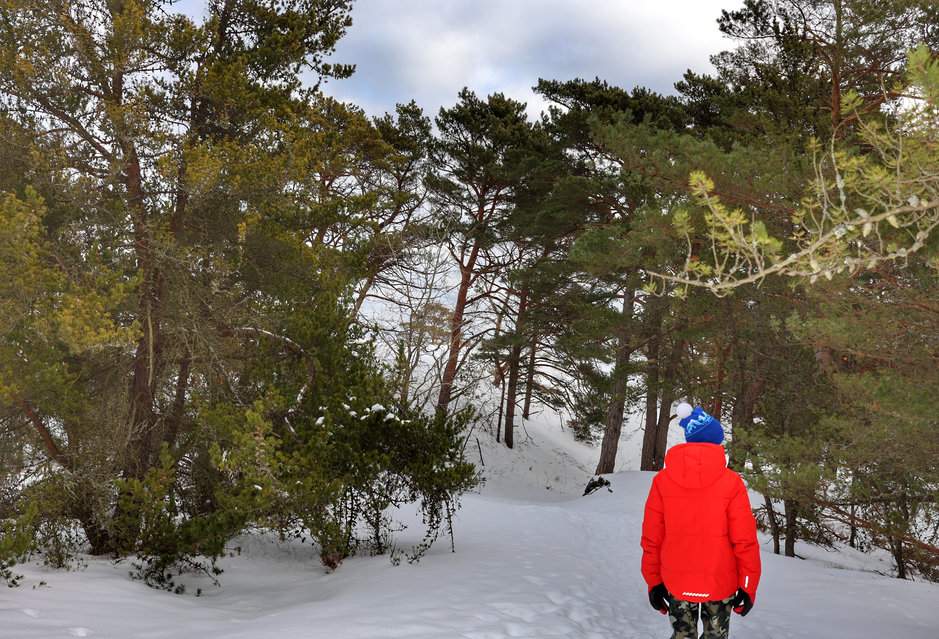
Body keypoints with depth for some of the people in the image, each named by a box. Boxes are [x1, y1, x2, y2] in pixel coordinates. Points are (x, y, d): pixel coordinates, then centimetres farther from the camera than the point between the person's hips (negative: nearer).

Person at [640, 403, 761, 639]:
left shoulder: (662, 480, -7)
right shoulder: (731, 482, -12)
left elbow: (651, 538, -3)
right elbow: (744, 540, -10)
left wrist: (654, 581, 8)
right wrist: (748, 585, 1)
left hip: (676, 583, 2)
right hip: (720, 584, -1)